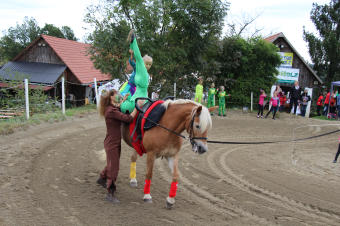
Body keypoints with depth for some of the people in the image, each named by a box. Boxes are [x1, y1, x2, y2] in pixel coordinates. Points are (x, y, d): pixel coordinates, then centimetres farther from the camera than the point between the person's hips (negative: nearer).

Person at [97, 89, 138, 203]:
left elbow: (118, 108, 31)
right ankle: (110, 193, 5)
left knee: (112, 163, 26)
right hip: (112, 143, -10)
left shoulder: (112, 108, 6)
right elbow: (128, 118, -29)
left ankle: (102, 179, 49)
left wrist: (124, 100, 23)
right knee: (114, 167, -3)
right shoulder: (111, 111, -25)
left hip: (115, 142, 10)